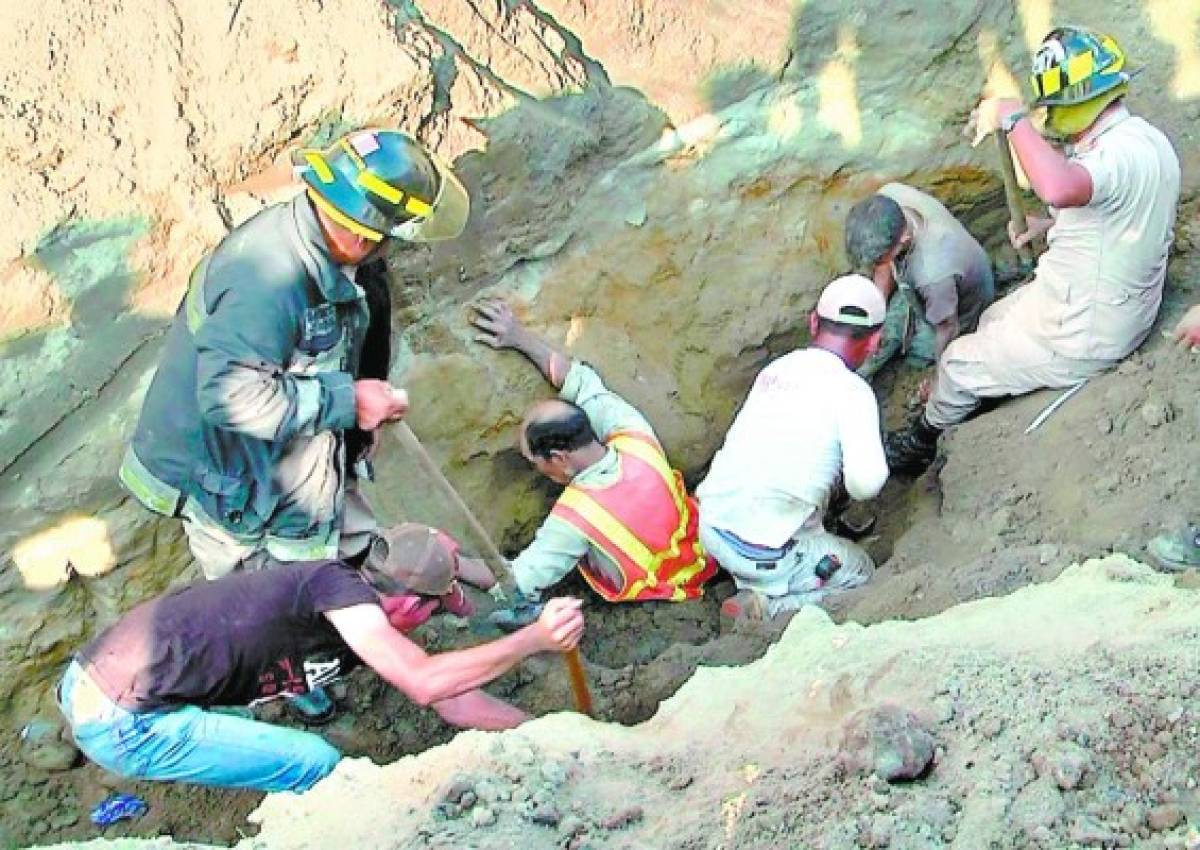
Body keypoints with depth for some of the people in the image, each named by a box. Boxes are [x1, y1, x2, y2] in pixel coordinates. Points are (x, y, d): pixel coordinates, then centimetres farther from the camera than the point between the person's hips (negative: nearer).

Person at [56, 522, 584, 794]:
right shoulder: (337, 583, -14)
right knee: (318, 765, -5)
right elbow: (425, 682, -25)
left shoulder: (365, 626, 12)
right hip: (119, 722, -9)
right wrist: (535, 639, -18)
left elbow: (455, 704, 18)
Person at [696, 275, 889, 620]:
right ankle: (765, 607, -3)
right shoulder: (852, 390, -13)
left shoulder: (775, 369, 5)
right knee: (862, 571, 17)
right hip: (762, 552, -7)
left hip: (710, 526, 7)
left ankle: (755, 591, 12)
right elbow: (865, 484, -23)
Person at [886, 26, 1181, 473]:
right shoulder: (1142, 137, 1)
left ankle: (920, 444, 35)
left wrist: (1013, 118, -43)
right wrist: (1051, 225, 5)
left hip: (1078, 340, -10)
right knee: (992, 321, 29)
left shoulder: (1124, 152, -33)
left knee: (958, 364, 8)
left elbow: (1059, 188, -55)